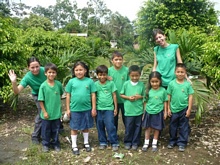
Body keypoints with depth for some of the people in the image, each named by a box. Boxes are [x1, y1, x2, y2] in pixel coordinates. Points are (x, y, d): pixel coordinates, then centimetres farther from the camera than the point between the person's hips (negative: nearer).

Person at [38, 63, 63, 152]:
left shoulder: (58, 84, -7)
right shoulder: (43, 86, -14)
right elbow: (41, 100, -10)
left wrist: (58, 104, 9)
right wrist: (44, 112, -10)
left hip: (57, 113, 2)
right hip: (47, 113, -2)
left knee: (56, 130, 16)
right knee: (46, 130, 14)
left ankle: (55, 143, 35)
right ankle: (45, 144, 34)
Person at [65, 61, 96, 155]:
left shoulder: (89, 81, -4)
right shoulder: (71, 81, -4)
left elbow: (93, 95, -1)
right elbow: (68, 96, 1)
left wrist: (94, 108, -1)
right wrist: (68, 109, 1)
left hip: (87, 109, 1)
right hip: (74, 109, 0)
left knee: (86, 127, 16)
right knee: (74, 127, 10)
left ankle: (86, 143, 35)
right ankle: (74, 146, 25)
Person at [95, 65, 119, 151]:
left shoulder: (111, 83, -2)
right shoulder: (95, 84, 1)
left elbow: (114, 95, 2)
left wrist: (115, 108, 3)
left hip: (109, 108, -2)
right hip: (99, 109, 2)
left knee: (110, 126, -5)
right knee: (100, 127, 10)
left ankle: (114, 143, 8)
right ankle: (102, 142, 26)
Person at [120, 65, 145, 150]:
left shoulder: (142, 85, -1)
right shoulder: (126, 84, -3)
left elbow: (144, 96, 6)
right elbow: (121, 95, 3)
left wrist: (139, 96, -14)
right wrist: (128, 97, -13)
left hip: (139, 110, 1)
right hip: (129, 110, -1)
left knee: (137, 127, 10)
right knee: (128, 127, 7)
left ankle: (135, 143, 25)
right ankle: (127, 142, 25)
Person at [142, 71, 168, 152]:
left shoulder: (163, 90, -7)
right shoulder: (148, 91, -5)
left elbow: (165, 102, 2)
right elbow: (145, 102, 2)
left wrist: (165, 112, 2)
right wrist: (143, 113, 4)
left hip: (158, 113, -1)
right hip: (149, 112, 1)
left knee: (156, 129, 12)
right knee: (147, 128, 11)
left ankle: (154, 144, 28)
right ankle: (146, 143, 26)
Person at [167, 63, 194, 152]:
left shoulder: (188, 84, -5)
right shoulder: (171, 83, -4)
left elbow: (190, 97, -3)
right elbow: (169, 96, 0)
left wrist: (189, 109, -5)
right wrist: (168, 108, 0)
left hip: (184, 109, -1)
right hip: (174, 109, 1)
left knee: (183, 127, 9)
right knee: (173, 126, 14)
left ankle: (182, 143, 22)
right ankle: (172, 141, 30)